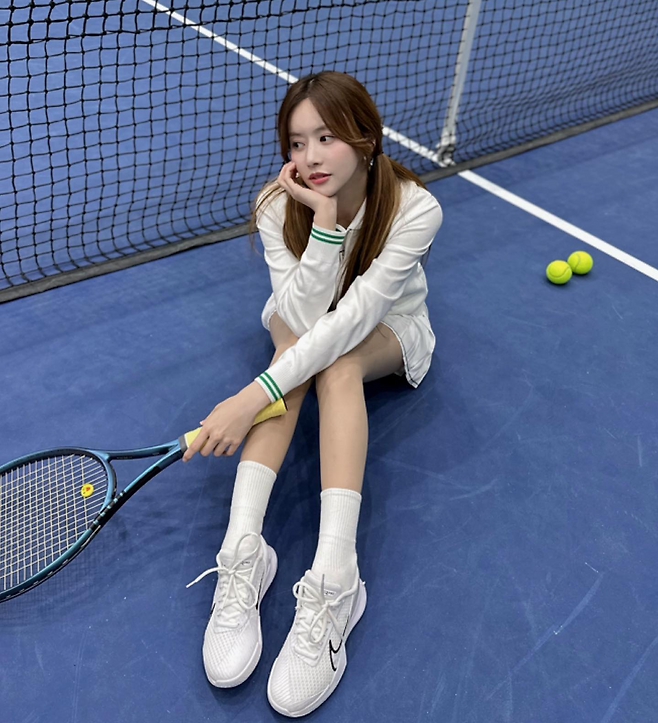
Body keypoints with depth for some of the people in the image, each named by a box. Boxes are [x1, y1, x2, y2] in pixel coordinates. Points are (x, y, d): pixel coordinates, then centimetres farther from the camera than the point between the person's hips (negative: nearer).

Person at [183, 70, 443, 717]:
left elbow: (353, 316, -38)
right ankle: (241, 552, -42)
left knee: (337, 359, -36)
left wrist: (254, 396, -46)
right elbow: (304, 316, -30)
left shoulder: (415, 209, -28)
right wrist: (325, 220, -40)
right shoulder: (278, 206, -20)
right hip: (304, 326, 2)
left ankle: (333, 580, -46)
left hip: (390, 333, -2)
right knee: (295, 331, -34)